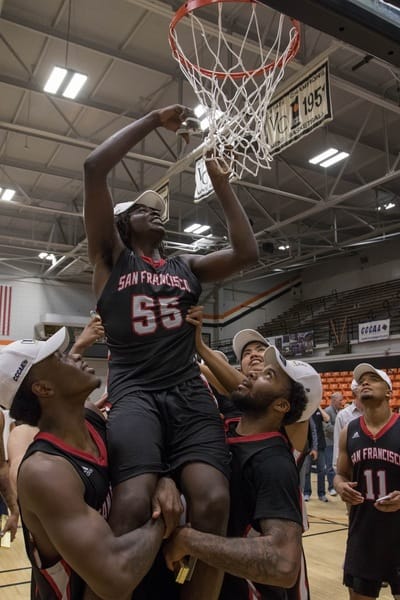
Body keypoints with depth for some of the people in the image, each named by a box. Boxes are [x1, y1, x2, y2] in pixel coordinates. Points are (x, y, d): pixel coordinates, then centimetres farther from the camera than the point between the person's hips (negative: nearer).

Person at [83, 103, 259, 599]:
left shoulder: (187, 266, 22)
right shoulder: (111, 257, 10)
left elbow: (247, 253, 9)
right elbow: (94, 168, -1)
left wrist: (220, 182, 13)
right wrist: (153, 120, 6)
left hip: (190, 392, 4)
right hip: (134, 394, -3)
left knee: (213, 502, -20)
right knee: (132, 505, -29)